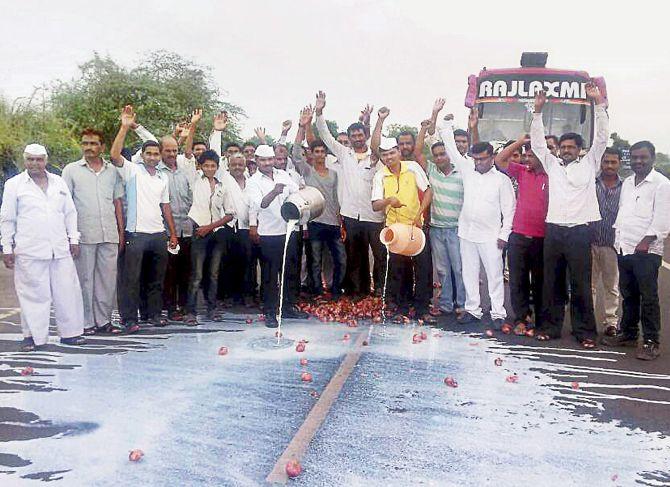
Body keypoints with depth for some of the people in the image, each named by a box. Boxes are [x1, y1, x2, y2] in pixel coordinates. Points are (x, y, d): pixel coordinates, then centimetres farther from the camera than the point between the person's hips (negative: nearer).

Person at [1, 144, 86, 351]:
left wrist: (73, 238, 10)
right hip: (29, 252, -3)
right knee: (33, 294, 0)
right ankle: (33, 336, 11)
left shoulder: (59, 182, 14)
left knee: (68, 291, 4)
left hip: (61, 250, 3)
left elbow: (70, 213, 17)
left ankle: (70, 332, 14)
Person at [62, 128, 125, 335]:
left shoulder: (112, 170, 11)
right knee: (85, 279, 2)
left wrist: (121, 232, 10)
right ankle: (87, 322, 11)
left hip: (110, 234, 2)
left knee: (108, 278, 5)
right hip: (83, 234, -2)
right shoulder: (71, 170, 5)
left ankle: (104, 320, 15)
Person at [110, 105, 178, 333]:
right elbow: (114, 155, -20)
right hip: (137, 234, -5)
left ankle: (155, 314, 24)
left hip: (159, 235, 5)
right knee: (132, 279, -1)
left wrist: (173, 234, 12)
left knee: (157, 279, 13)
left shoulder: (163, 177, 14)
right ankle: (129, 319, 6)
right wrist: (125, 127, -24)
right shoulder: (132, 170, -2)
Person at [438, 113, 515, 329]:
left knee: (494, 275, 0)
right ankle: (472, 310, 19)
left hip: (490, 236, -4)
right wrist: (447, 125, 8)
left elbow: (509, 209, -2)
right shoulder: (467, 171, 7)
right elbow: (452, 150, 10)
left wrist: (504, 234, -7)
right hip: (467, 233, 4)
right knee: (469, 274, 9)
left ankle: (498, 314, 7)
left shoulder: (502, 179, -2)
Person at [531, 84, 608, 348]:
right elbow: (537, 142, 11)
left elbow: (602, 137, 0)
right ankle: (551, 326, 18)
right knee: (552, 283, 8)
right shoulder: (552, 164, 14)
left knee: (581, 284, 1)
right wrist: (538, 110, 4)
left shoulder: (589, 164, 8)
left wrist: (598, 102, -5)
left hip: (579, 231, -3)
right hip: (553, 230, 3)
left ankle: (584, 331, 10)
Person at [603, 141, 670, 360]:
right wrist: (617, 238, 12)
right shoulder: (627, 183, 17)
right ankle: (628, 334, 25)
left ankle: (651, 342, 3)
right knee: (628, 295, 14)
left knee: (648, 297, -4)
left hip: (646, 251, -7)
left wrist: (646, 241, -17)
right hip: (624, 249, 7)